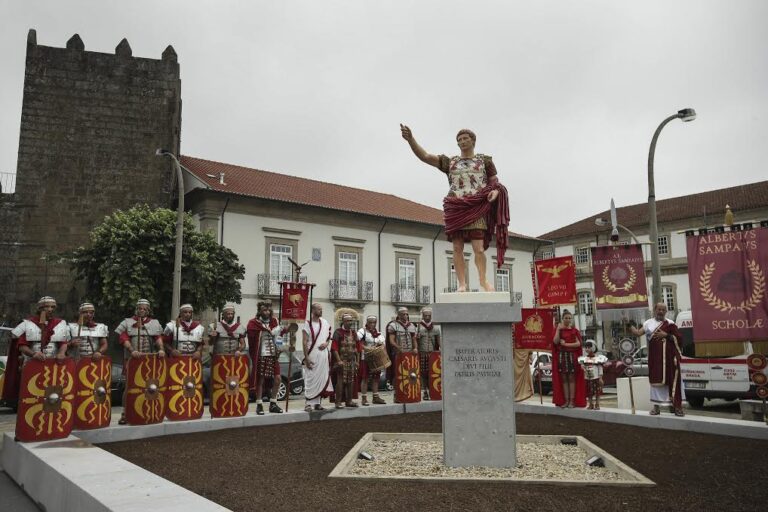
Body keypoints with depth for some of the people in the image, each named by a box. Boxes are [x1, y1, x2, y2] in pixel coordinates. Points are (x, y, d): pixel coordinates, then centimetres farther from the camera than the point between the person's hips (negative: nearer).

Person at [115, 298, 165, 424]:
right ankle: (125, 413, 2)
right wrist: (132, 350, -23)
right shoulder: (128, 322, 5)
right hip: (132, 359, -3)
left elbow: (158, 337, 3)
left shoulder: (154, 323, 13)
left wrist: (161, 349, -17)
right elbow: (123, 338, -7)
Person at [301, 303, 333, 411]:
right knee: (310, 380, -6)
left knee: (322, 380, 9)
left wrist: (326, 343, -3)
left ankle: (318, 403, 17)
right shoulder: (307, 324, -7)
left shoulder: (325, 323, 10)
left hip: (324, 356, 6)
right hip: (312, 356, -6)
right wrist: (306, 358, -15)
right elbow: (304, 342, -9)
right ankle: (308, 403, -1)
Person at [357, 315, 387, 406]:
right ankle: (364, 398, 1)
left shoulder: (378, 332, 14)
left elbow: (382, 344, 10)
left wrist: (380, 347, -12)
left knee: (376, 377, 9)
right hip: (365, 358, -6)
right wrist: (365, 347, -28)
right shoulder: (363, 331, -4)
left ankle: (375, 397, 17)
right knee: (365, 378, -4)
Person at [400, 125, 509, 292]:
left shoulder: (484, 160, 15)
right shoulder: (450, 162, 16)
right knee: (457, 248, -5)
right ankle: (462, 283, -5)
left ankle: (483, 280, -3)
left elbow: (495, 182, 16)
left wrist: (495, 192, -9)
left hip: (476, 209, -2)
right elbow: (424, 156, 6)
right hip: (456, 209, 2)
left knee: (478, 247, -13)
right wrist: (410, 139, -8)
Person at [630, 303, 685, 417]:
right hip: (654, 358, 3)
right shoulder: (649, 323, 9)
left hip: (669, 358, -3)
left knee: (672, 380, -3)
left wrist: (666, 335, -13)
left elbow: (679, 338, -2)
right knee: (655, 380, 7)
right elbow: (638, 333, 5)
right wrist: (630, 325, -9)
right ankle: (656, 406, 15)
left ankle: (677, 406, 2)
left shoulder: (670, 324, 1)